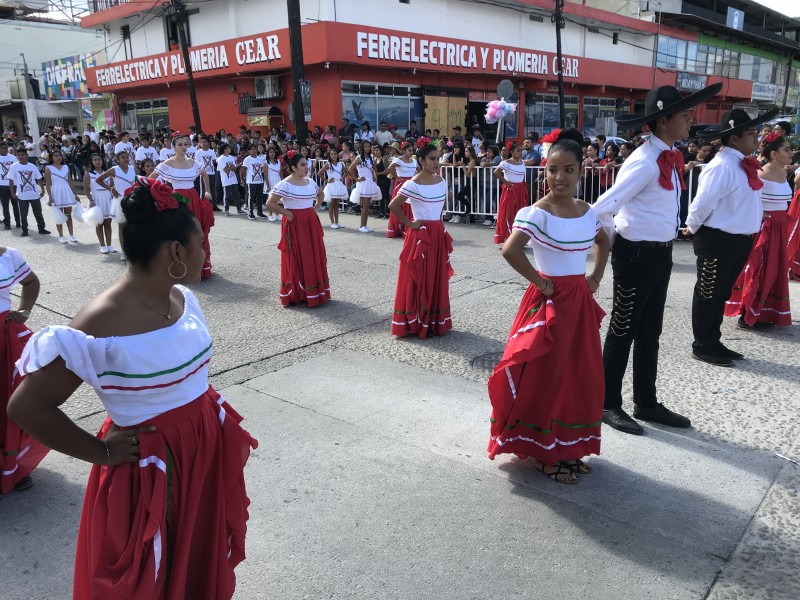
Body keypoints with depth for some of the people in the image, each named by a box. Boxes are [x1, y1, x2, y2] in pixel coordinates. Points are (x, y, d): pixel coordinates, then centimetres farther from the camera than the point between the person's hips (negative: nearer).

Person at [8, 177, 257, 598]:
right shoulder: (100, 327, -27)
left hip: (207, 451, 7)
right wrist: (101, 453, -14)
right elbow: (26, 408, -20)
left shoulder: (182, 297, -2)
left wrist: (210, 413, 8)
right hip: (150, 470, -7)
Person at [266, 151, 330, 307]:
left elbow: (320, 194, 26)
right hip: (294, 224, -7)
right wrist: (287, 213, -14)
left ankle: (314, 293, 21)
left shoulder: (310, 182, 7)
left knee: (314, 257, 9)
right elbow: (270, 203, -17)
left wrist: (315, 208, 12)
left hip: (311, 223, 7)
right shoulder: (284, 184, -13)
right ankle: (294, 294, 10)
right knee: (296, 258, -1)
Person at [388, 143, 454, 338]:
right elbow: (393, 206, -17)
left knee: (437, 279, 11)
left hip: (438, 233, 7)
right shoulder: (412, 184, -14)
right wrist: (408, 223, -12)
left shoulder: (441, 182, 6)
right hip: (420, 235, -7)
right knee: (417, 280, 0)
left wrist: (437, 220, 12)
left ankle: (435, 321, 23)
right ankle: (413, 323, 10)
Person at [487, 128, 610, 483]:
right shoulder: (537, 213, -16)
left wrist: (596, 277, 12)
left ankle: (568, 448, 30)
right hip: (549, 301, -7)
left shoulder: (588, 212, 5)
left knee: (580, 375, 13)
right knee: (546, 377, 1)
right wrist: (538, 281, -19)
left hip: (580, 301, 7)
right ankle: (544, 454, 18)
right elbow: (510, 251, -30)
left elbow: (603, 243, 25)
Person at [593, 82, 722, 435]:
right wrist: (619, 238, -9)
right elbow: (602, 209, -25)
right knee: (623, 331, 3)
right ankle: (608, 404, 19)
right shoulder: (645, 162, -21)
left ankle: (646, 403, 30)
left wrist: (662, 245, 15)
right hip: (637, 255, -9)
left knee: (649, 331, 17)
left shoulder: (671, 157, 8)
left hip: (661, 253, 9)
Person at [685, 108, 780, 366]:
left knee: (721, 294, 19)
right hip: (717, 240, -9)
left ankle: (713, 342, 32)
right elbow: (703, 203, -21)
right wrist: (693, 228, -6)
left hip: (740, 239, 9)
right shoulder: (722, 166, -21)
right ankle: (702, 347, 19)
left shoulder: (746, 163, 8)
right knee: (708, 295, 5)